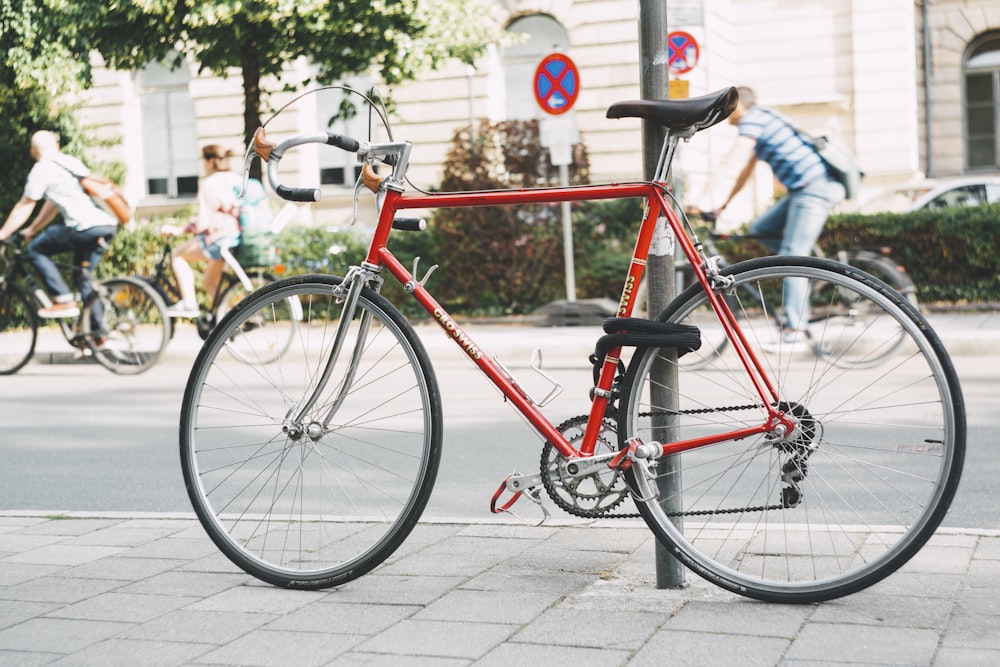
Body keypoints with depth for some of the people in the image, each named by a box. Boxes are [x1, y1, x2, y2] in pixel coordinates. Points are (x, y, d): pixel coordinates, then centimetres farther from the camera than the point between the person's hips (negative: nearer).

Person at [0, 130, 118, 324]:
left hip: (86, 227, -8)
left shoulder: (42, 169, 2)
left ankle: (64, 301, -3)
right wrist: (31, 230, 40)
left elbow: (24, 207, 6)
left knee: (35, 250, 6)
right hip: (109, 226, 8)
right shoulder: (72, 162, 26)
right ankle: (98, 331, 19)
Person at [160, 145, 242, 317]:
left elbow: (203, 222, -14)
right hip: (243, 239, 8)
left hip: (221, 239, -8)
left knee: (179, 254, 12)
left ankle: (189, 304, 4)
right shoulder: (238, 180, 12)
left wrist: (180, 230, -2)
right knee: (209, 281, 23)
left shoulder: (209, 183, -9)